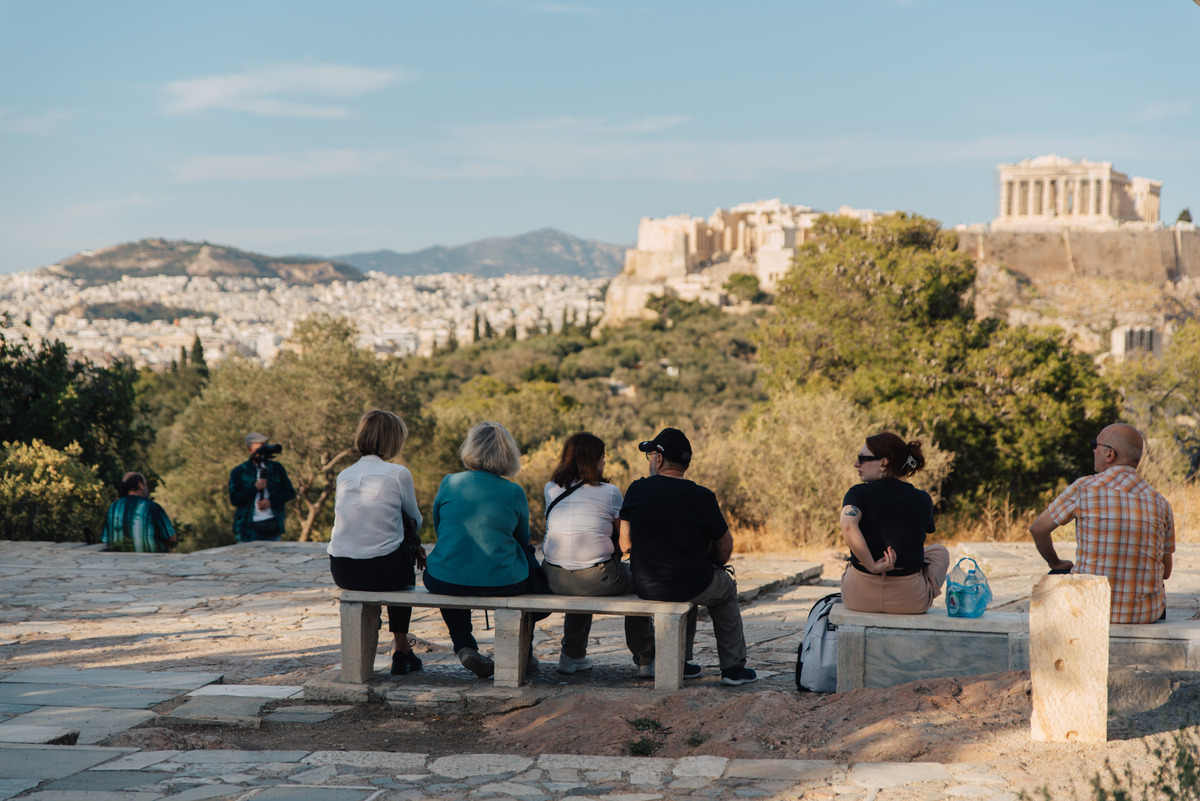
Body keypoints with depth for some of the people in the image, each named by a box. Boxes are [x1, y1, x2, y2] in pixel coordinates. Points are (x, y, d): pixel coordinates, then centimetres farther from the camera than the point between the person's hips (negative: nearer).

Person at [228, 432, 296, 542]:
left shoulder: (276, 468, 11)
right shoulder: (238, 472, 4)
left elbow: (290, 492, 8)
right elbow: (234, 500, -4)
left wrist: (271, 502, -7)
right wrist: (255, 487, -14)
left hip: (272, 526, 2)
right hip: (249, 528, -2)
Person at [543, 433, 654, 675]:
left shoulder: (551, 489, 7)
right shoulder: (609, 492, -5)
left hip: (554, 580, 5)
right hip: (596, 580, -4)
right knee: (636, 577, 27)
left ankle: (572, 655, 42)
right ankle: (645, 659, 34)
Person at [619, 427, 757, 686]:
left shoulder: (636, 491, -6)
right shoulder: (701, 497, -12)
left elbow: (625, 544, 4)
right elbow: (726, 547, 1)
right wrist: (713, 564, 23)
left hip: (644, 587, 3)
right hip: (690, 588, -3)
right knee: (726, 588, 29)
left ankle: (682, 660, 36)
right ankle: (733, 667, 27)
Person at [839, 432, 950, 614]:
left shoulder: (859, 493, -9)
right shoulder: (923, 500, 0)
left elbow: (848, 527, -30)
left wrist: (872, 566, -21)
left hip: (859, 598, 0)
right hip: (909, 601, 0)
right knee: (939, 551, 33)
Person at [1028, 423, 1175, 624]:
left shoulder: (1084, 489, -9)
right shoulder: (1160, 503, -1)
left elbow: (1037, 529, 2)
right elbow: (1166, 572, 8)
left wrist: (1055, 563, 21)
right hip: (1148, 614, 3)